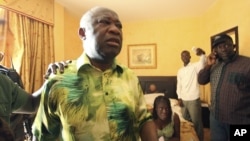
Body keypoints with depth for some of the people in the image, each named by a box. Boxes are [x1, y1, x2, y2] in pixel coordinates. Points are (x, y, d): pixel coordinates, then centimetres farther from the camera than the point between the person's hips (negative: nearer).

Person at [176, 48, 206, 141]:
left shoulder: (195, 66, -5)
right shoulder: (180, 71, 10)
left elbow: (203, 63, -28)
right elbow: (179, 85, 12)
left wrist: (202, 54, -46)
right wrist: (179, 98, 5)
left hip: (194, 99, -5)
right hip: (183, 100, 6)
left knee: (196, 122, 5)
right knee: (185, 121, 18)